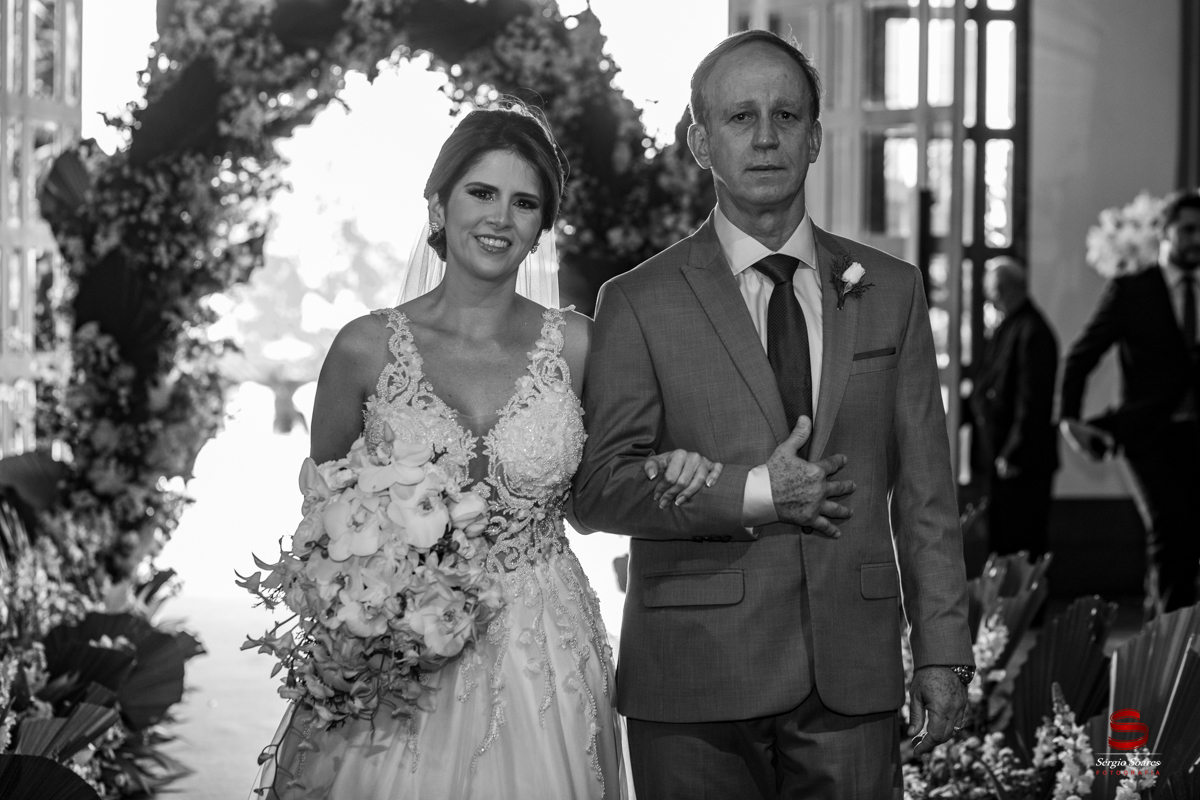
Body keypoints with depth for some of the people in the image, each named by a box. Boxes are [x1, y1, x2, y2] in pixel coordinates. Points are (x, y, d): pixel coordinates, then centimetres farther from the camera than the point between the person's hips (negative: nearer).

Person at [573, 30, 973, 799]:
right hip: (696, 681, -2)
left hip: (853, 677, 2)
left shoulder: (890, 290, 9)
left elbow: (925, 491, 8)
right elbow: (600, 486, -4)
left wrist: (943, 653, 4)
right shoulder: (639, 303, 1)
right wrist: (754, 495, -13)